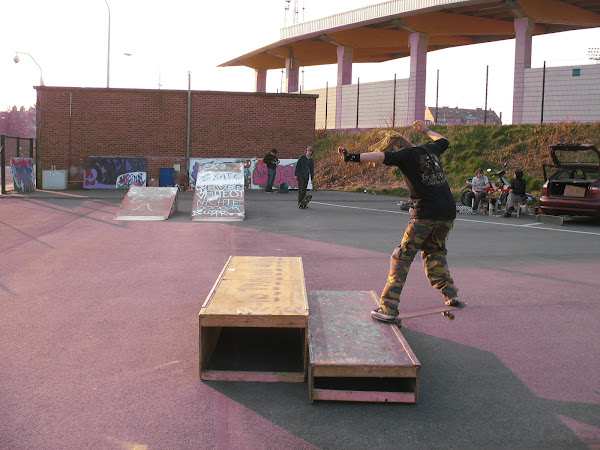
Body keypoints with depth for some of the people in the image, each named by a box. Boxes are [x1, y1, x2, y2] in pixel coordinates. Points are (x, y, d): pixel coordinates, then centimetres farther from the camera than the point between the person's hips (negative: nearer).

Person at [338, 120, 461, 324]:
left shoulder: (407, 154, -2)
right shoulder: (429, 149, 17)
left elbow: (381, 156, -21)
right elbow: (444, 141, 40)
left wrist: (354, 157, -30)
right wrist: (426, 130, 54)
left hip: (425, 215, -7)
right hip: (448, 214, 7)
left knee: (402, 257, -2)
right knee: (434, 252, 29)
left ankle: (389, 309, -6)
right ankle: (450, 294, 26)